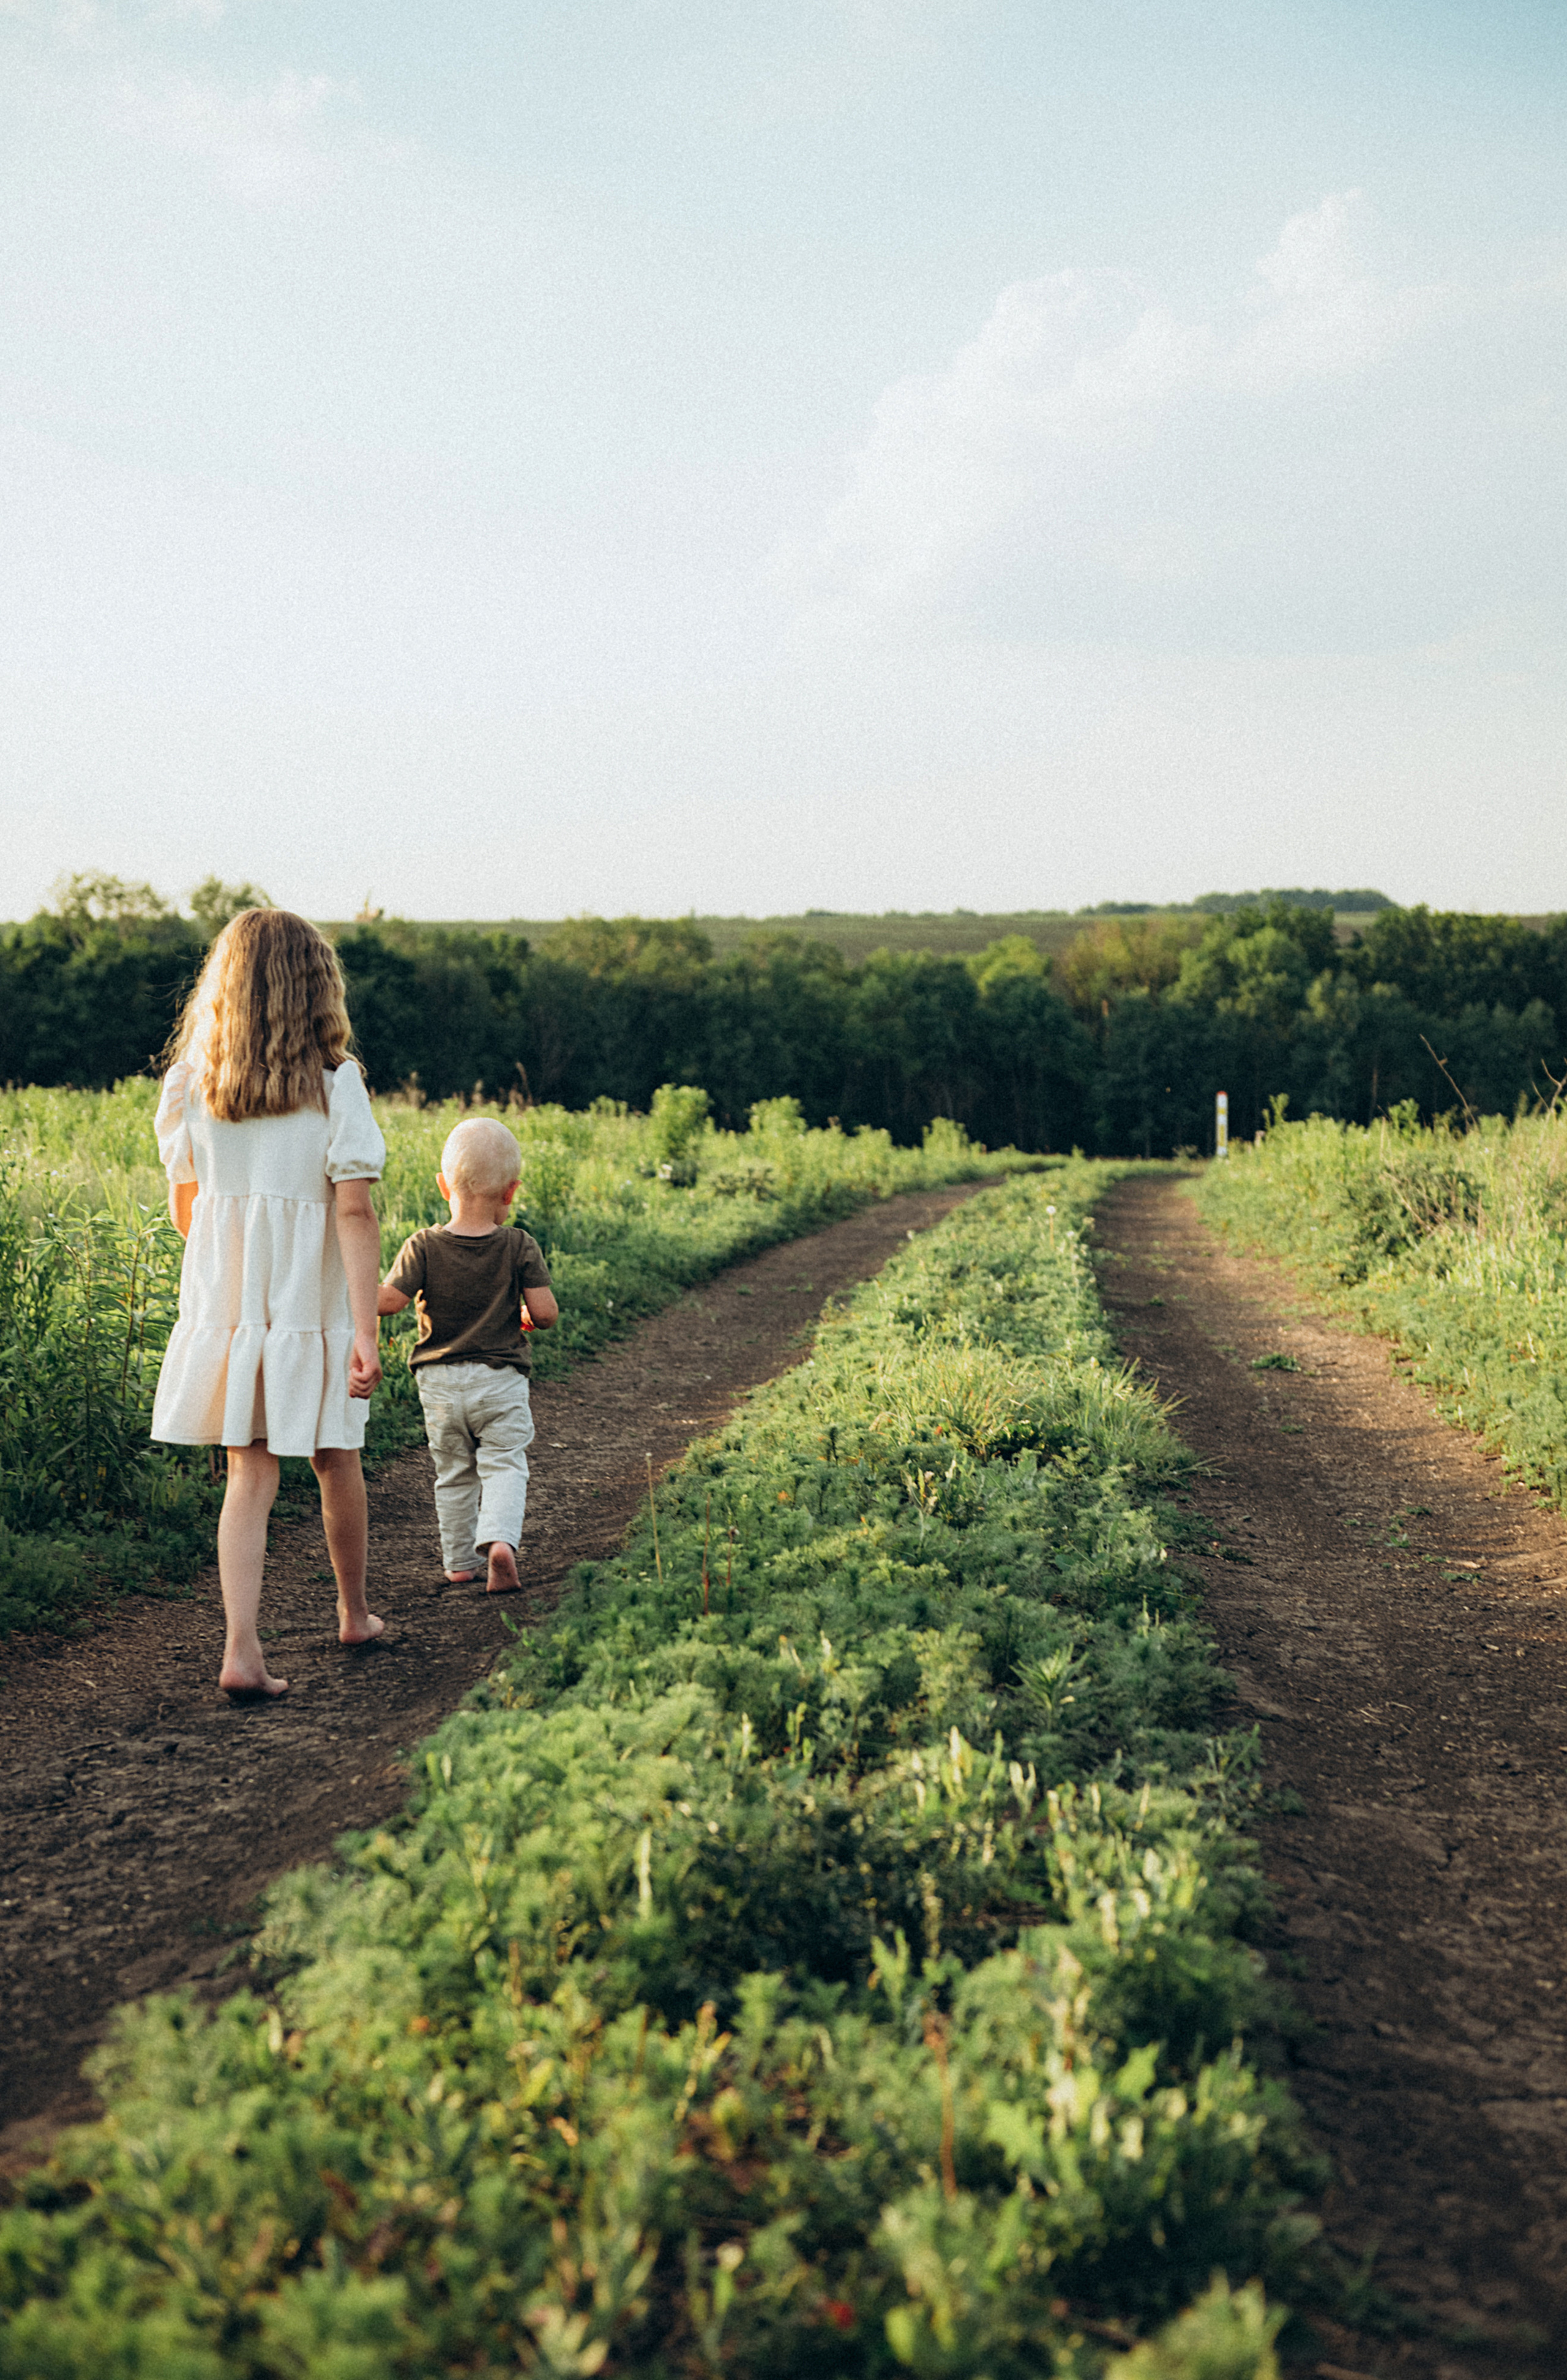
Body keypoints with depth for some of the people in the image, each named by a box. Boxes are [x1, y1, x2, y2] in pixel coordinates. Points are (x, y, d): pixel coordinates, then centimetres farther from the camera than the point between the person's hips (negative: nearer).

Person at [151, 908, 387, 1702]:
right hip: (313, 1301, -2)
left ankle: (242, 1650, -8)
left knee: (250, 1471, 4)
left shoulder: (191, 1081, 0)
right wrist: (366, 1331, -16)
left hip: (221, 1299, 2)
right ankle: (354, 1614, 34)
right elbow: (353, 1210, -15)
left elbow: (183, 1206, 8)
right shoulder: (334, 1081, -9)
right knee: (334, 1458, 16)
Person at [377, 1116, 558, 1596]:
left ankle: (459, 1562, 21)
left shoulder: (423, 1247, -8)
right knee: (504, 1465, 2)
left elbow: (388, 1300, -14)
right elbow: (546, 1311, -10)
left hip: (439, 1380, 2)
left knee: (454, 1474, 15)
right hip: (500, 1379, -1)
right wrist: (528, 1319, 12)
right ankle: (501, 1540, -22)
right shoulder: (520, 1247, -8)